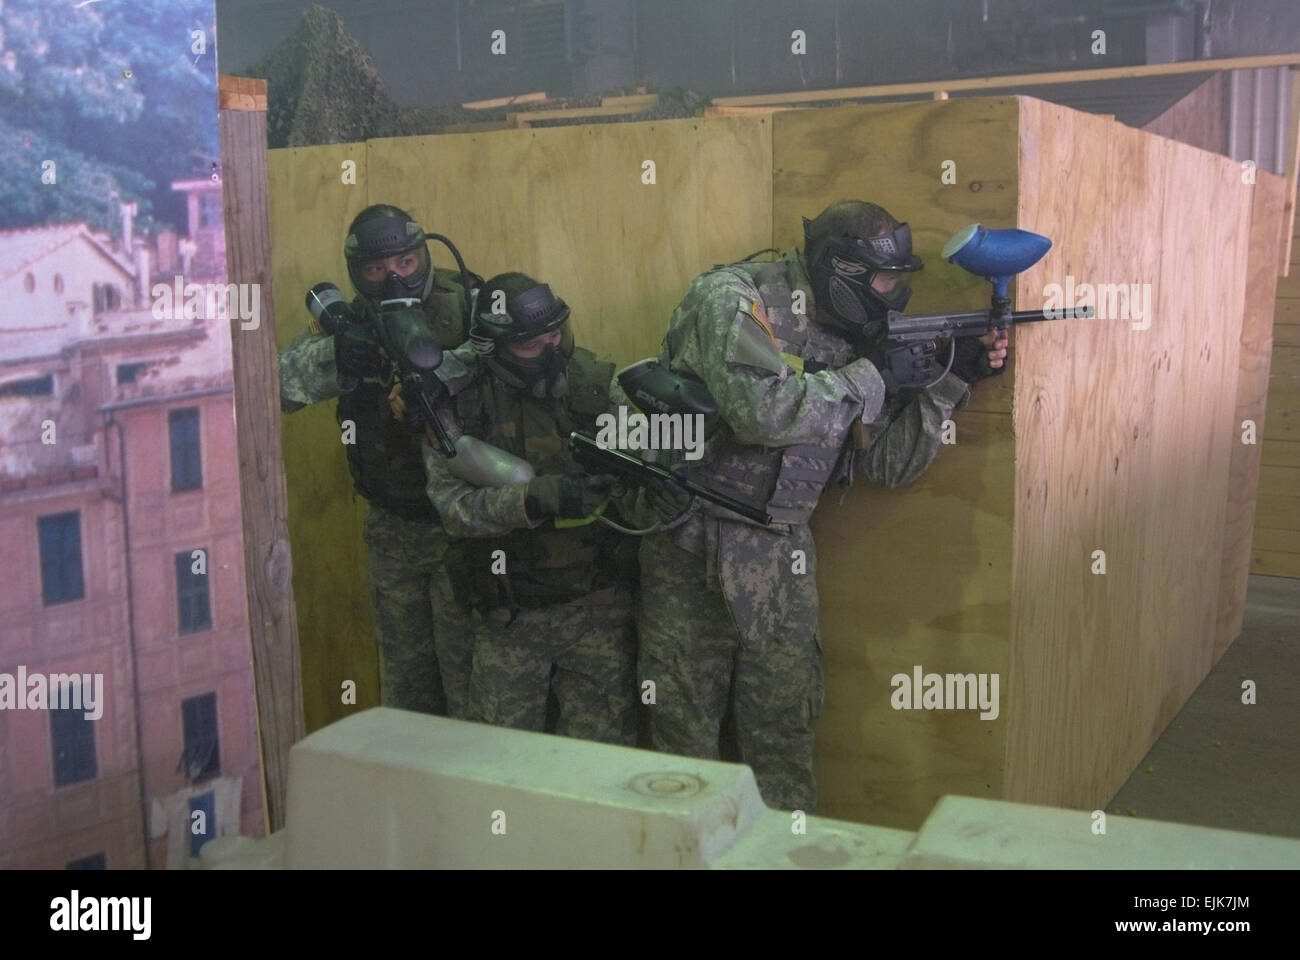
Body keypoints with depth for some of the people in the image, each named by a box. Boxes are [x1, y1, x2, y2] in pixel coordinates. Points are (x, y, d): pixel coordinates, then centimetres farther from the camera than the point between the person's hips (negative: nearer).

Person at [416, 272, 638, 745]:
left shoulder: (593, 380, -2)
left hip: (596, 604, 1)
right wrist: (537, 499, -30)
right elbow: (452, 505, -16)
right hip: (507, 614, -1)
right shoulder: (456, 398, -8)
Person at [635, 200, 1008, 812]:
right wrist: (871, 377, -18)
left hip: (782, 559, 5)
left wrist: (950, 383, -4)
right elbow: (763, 412, -29)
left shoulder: (849, 338, 6)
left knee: (784, 734, 11)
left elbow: (887, 466, 5)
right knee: (683, 733, 8)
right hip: (692, 553, -5)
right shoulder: (733, 297, -13)